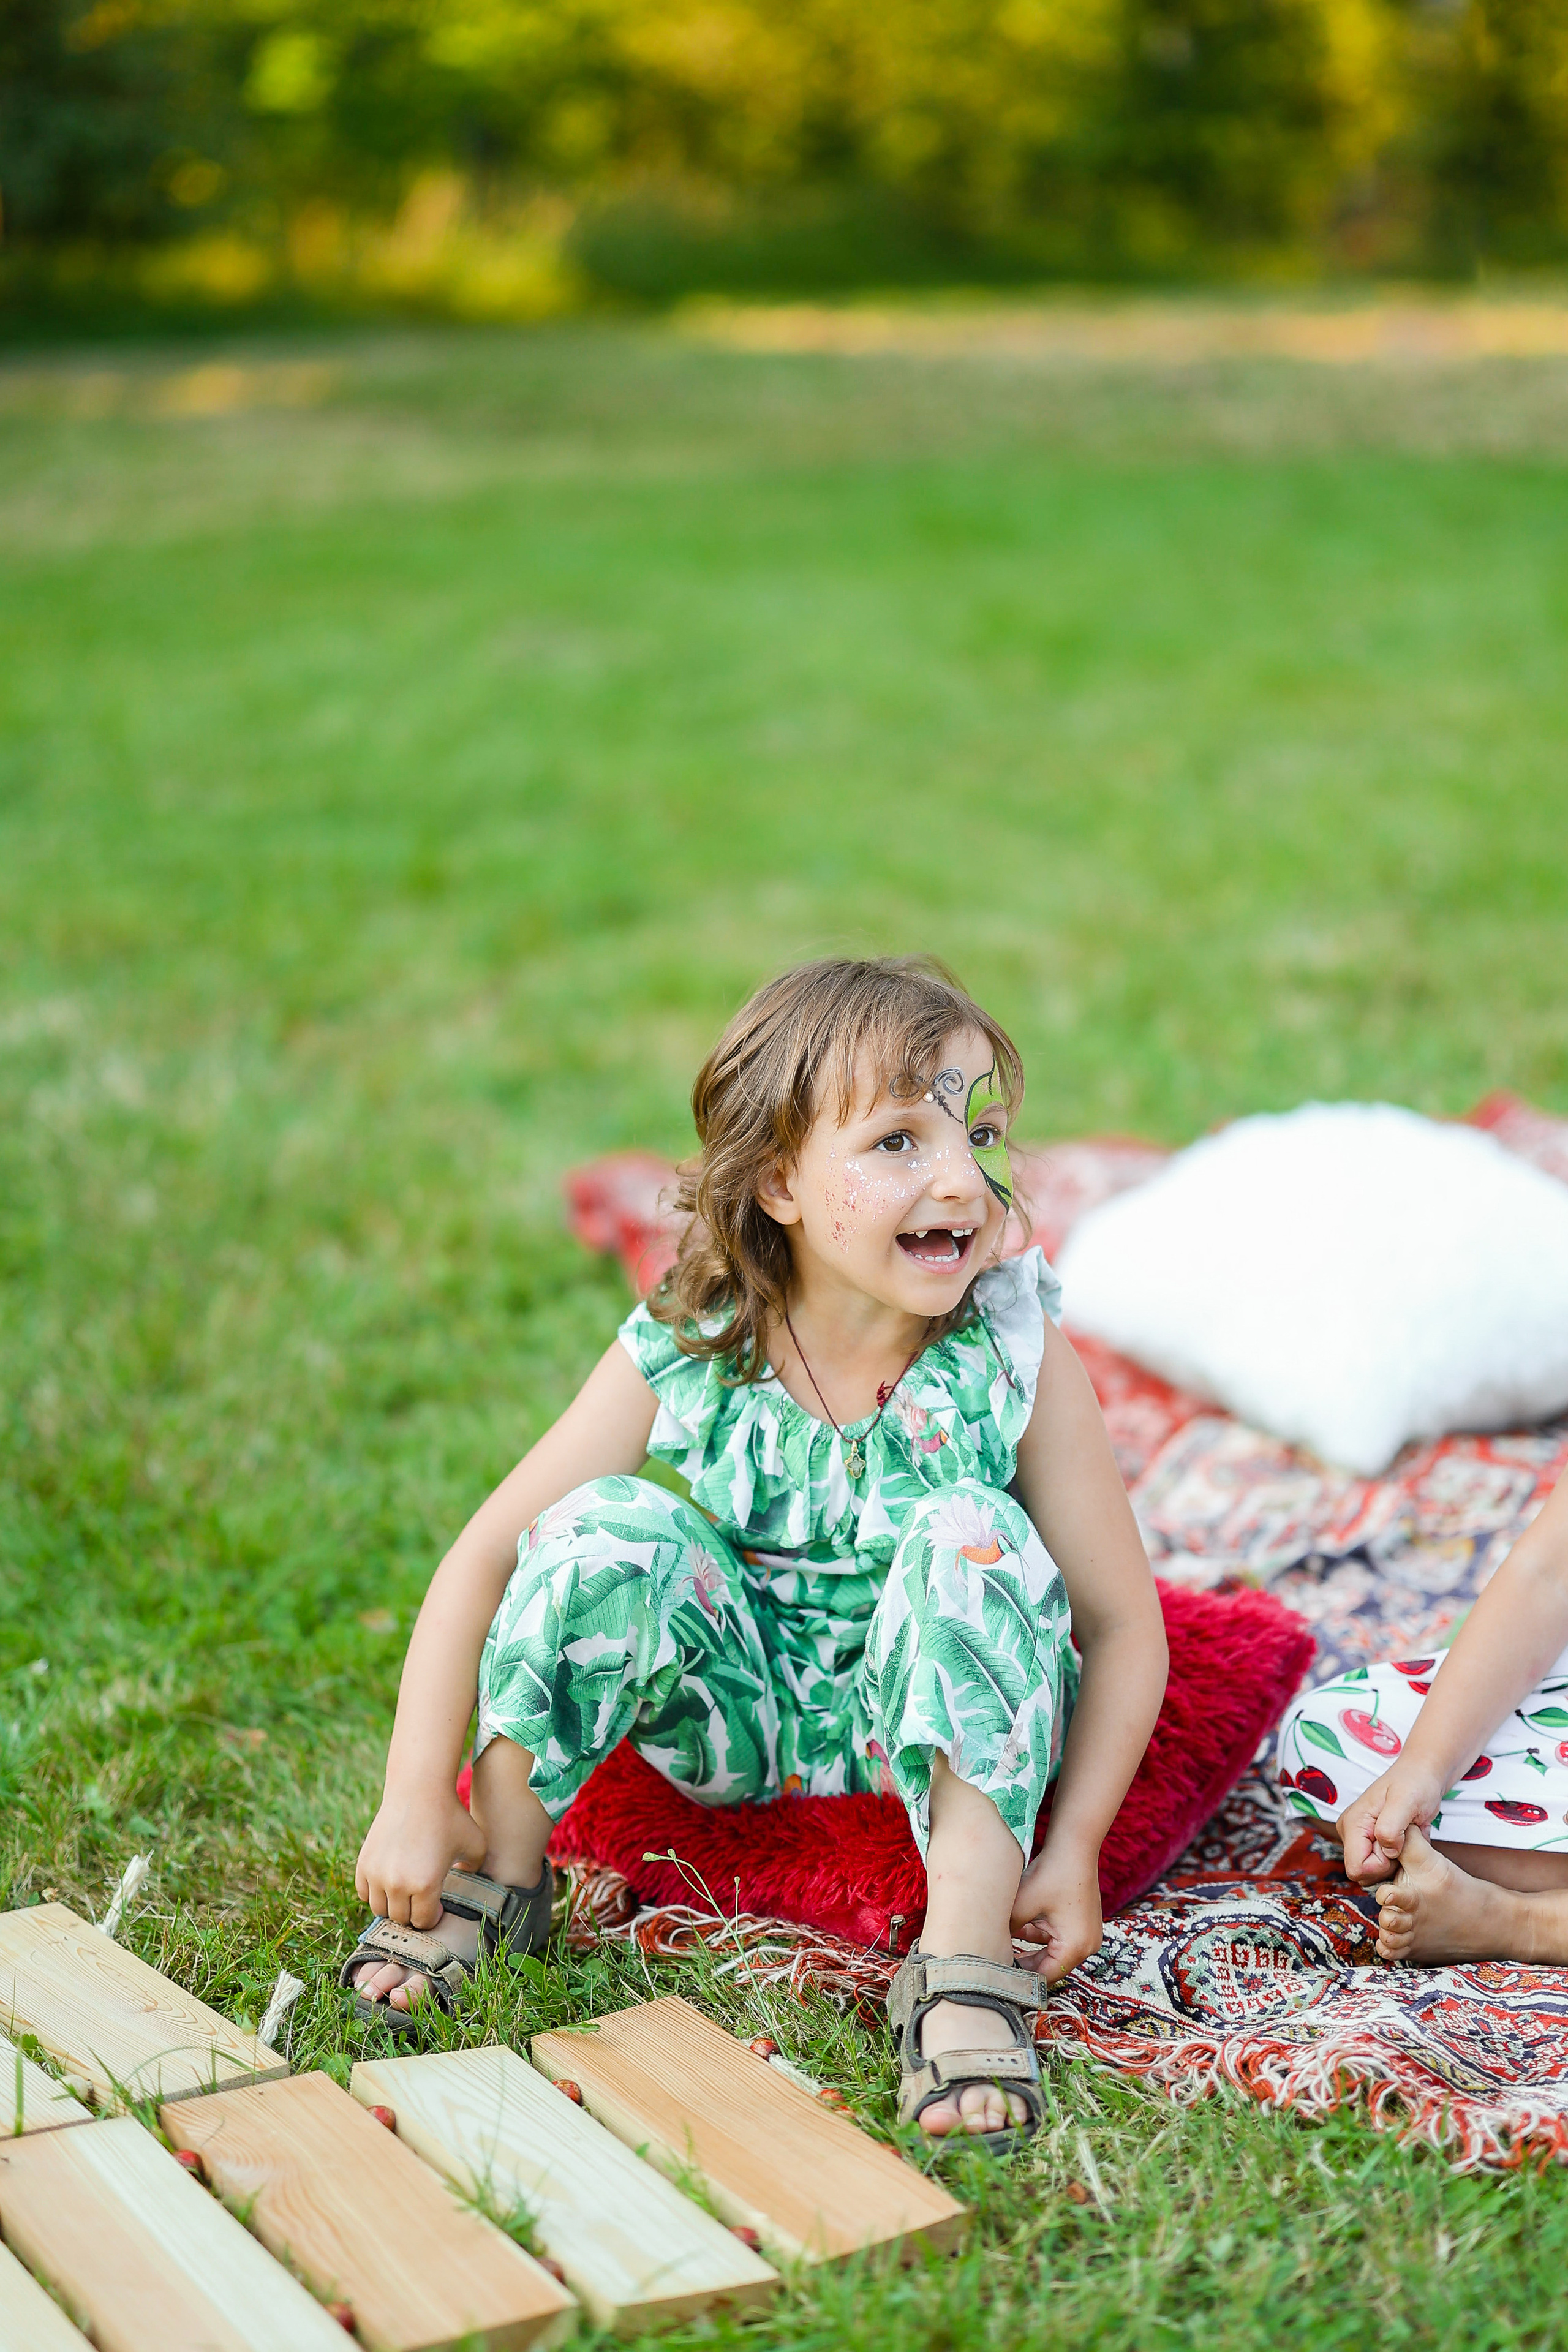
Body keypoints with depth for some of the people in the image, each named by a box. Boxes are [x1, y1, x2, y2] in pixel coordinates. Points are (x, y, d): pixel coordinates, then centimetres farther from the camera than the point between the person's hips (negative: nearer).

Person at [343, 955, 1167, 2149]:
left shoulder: (1017, 1364, -19)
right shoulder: (682, 1357, -17)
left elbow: (1123, 1624, -13)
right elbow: (486, 1556, -12)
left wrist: (1074, 1847, -22)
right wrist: (418, 1802, -17)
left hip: (928, 1720, -1)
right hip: (740, 1714, 1)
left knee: (969, 1536, -30)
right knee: (609, 1532, -26)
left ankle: (966, 1958, -29)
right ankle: (501, 1864, -6)